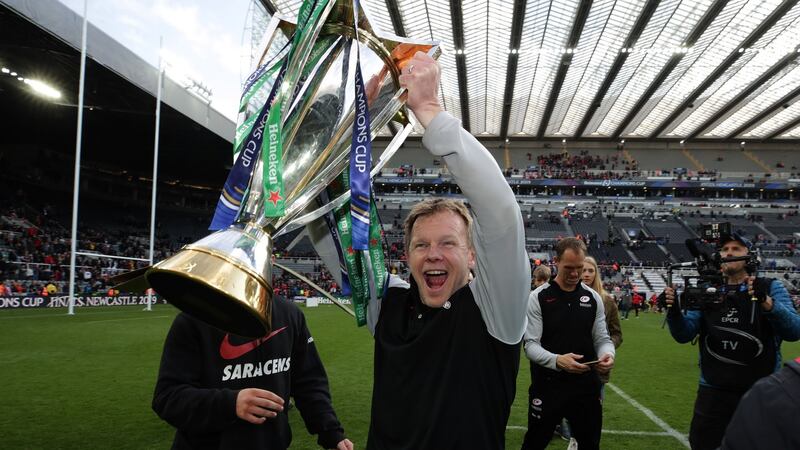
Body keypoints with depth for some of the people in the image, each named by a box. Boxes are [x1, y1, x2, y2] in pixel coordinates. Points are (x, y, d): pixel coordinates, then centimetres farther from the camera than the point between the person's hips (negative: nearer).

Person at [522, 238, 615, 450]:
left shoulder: (593, 298, 5)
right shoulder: (537, 298, -7)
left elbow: (602, 338, 8)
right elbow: (531, 345, -11)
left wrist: (607, 355, -15)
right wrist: (557, 360, -29)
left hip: (586, 385, 3)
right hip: (547, 386, -3)